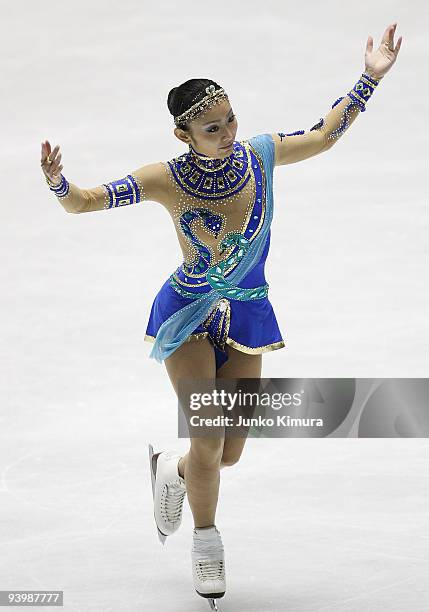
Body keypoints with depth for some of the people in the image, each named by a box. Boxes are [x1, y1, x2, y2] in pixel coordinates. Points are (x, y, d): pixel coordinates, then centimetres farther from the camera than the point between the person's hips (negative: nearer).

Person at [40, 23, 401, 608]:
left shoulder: (260, 154, -12)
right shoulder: (166, 180, -20)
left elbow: (323, 136, 4)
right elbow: (84, 203, -18)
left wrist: (370, 79, -1)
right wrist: (58, 183, -40)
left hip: (246, 314, 4)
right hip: (188, 315, -3)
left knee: (228, 453, 6)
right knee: (209, 443, -10)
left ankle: (171, 468, 43)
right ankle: (207, 541, 19)